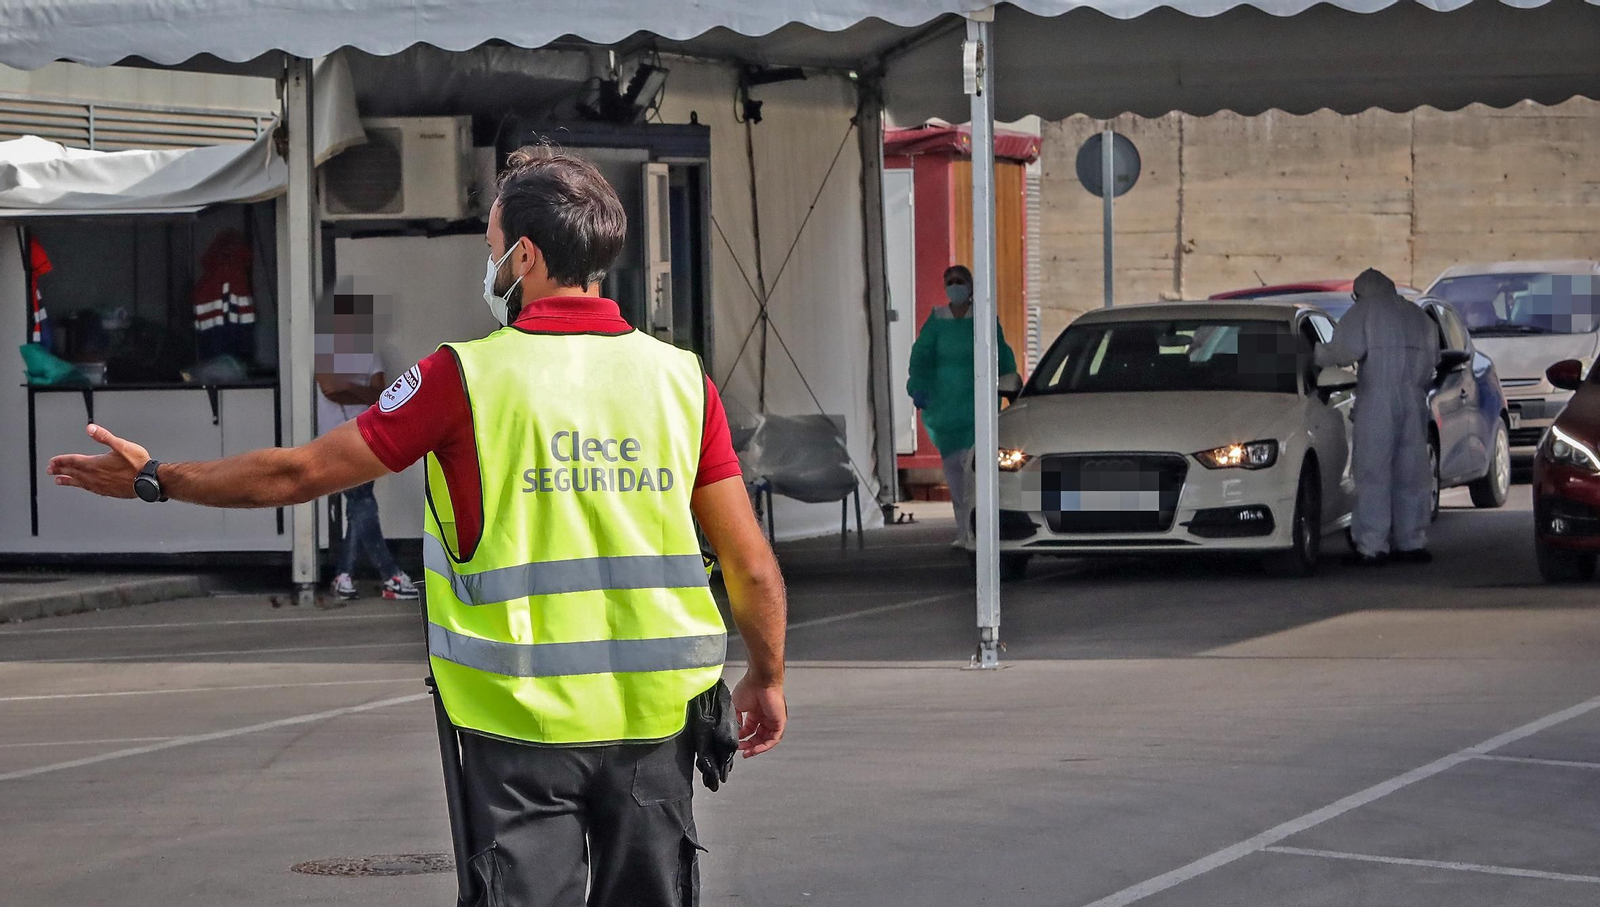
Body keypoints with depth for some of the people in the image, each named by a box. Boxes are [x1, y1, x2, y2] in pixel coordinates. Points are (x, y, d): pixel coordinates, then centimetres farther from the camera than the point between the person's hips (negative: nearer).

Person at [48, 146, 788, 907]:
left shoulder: (470, 375, -8)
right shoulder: (681, 379, -1)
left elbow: (298, 474, 0)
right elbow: (753, 567, 0)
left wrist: (154, 478, 13)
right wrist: (767, 676, 18)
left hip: (523, 723, -3)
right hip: (655, 725, 3)